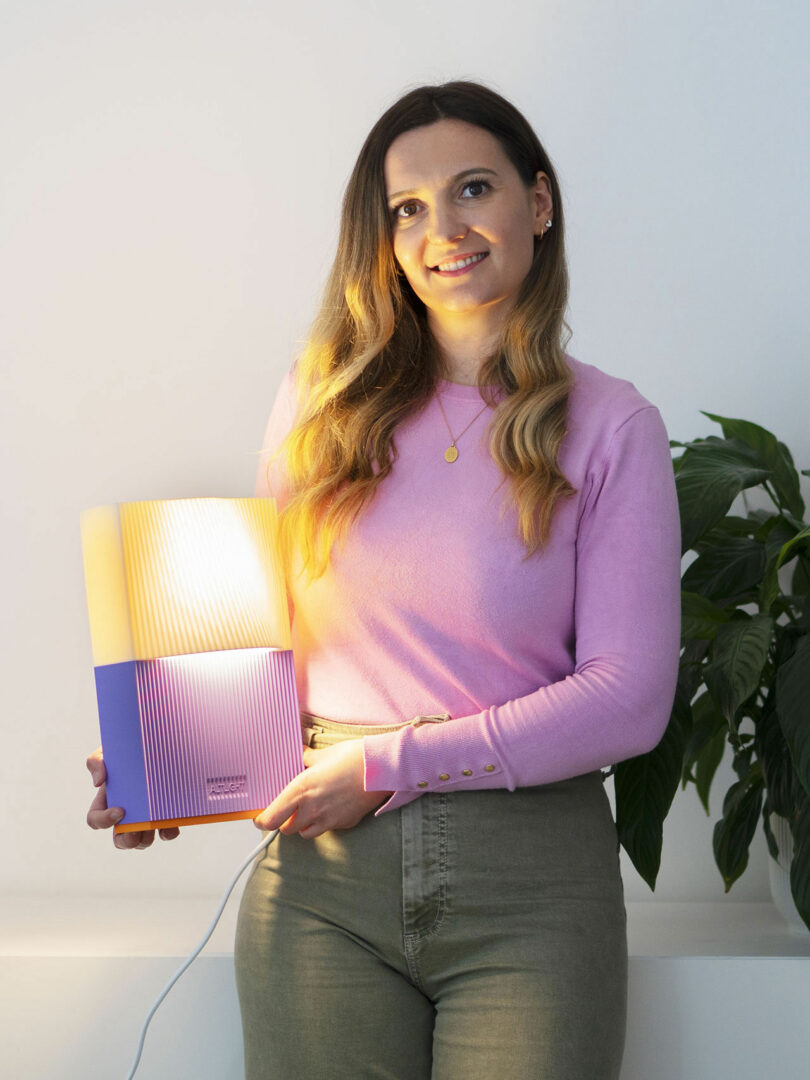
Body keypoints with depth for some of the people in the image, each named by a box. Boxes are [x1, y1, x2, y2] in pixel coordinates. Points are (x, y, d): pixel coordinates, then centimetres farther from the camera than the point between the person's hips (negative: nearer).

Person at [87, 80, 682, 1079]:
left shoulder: (612, 428, 0)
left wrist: (389, 762, -12)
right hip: (321, 880, 2)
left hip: (532, 883, -1)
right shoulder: (322, 400, 7)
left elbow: (629, 695, -7)